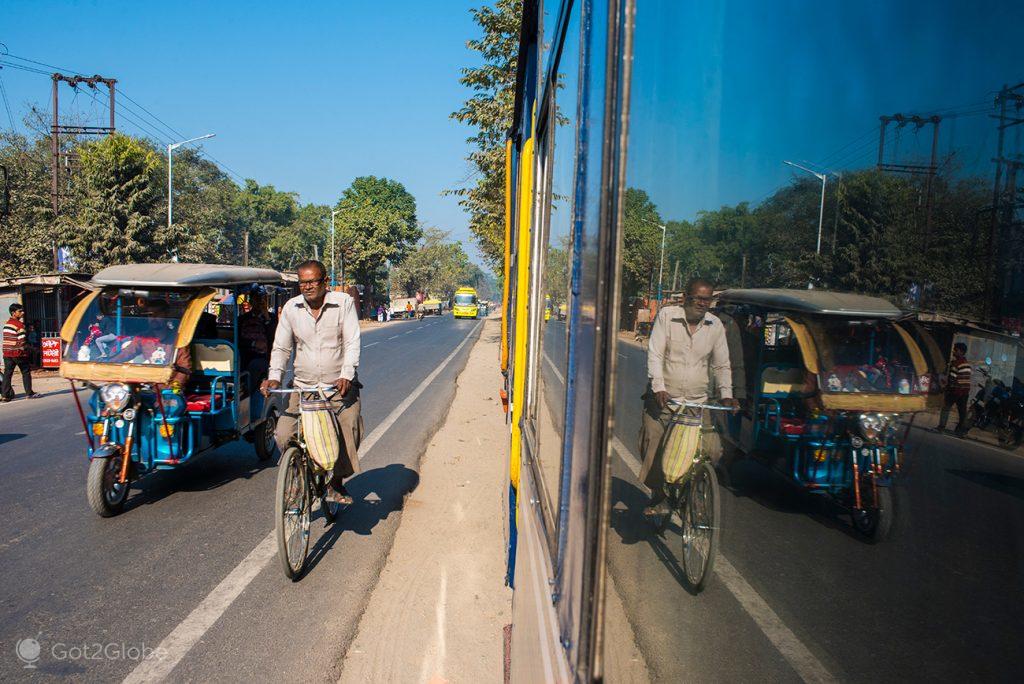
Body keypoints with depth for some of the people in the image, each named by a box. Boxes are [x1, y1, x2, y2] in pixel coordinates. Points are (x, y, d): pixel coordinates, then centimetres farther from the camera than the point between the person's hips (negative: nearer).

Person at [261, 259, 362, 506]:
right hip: (303, 386, 2)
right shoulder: (291, 307, 5)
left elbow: (352, 343, -8)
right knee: (284, 435, -10)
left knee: (348, 430, -17)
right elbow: (281, 347, 10)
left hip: (340, 386, -2)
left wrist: (346, 375, -22)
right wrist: (274, 376, -7)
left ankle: (336, 483, 6)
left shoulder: (344, 302, -3)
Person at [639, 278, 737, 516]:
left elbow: (722, 364, 13)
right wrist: (658, 387, -20)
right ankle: (658, 495, 17)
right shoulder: (667, 315, -2)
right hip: (663, 399, -2)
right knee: (653, 446, -3)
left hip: (697, 402, 2)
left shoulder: (716, 325, 7)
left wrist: (726, 394, -1)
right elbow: (654, 354, -8)